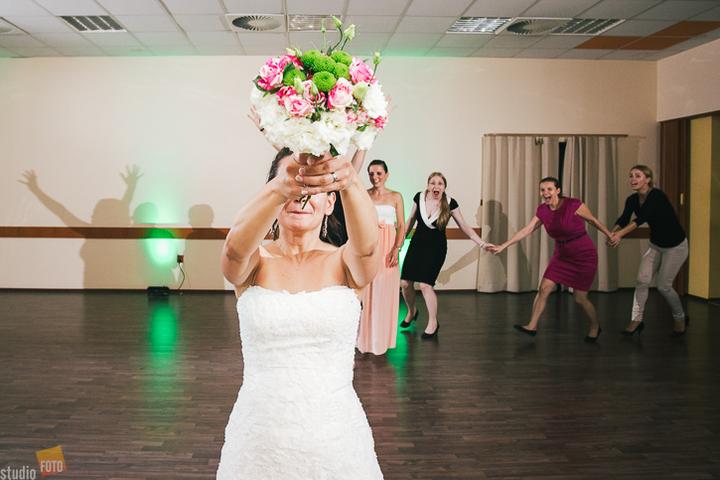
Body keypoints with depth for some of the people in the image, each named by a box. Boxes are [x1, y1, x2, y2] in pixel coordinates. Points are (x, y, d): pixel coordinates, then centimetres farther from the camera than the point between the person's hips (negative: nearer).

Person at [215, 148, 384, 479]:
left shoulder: (344, 263, -5)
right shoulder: (254, 264, -5)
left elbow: (366, 244, -28)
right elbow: (235, 246, -28)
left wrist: (350, 182, -48)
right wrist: (280, 188, -47)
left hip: (335, 437, 0)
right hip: (259, 438, 0)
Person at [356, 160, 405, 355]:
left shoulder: (395, 197, 5)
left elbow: (401, 225, 2)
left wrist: (396, 249, -9)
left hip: (387, 248, 0)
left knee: (385, 292, 1)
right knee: (365, 291, 0)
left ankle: (381, 338, 11)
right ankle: (364, 337, 10)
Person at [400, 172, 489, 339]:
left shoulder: (450, 203, -12)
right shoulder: (419, 197, -7)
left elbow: (464, 226, -5)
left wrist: (481, 243, -11)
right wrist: (401, 238, 13)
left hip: (436, 247, -3)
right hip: (417, 244, 3)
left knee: (425, 284, -15)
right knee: (405, 282, 0)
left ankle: (433, 322, 6)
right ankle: (411, 311, 32)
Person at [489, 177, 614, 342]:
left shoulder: (574, 205, -21)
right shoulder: (542, 210, -6)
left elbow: (594, 220, -7)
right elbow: (526, 230, -6)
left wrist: (610, 235, 2)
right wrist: (503, 246, -11)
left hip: (584, 256, -5)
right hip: (561, 255, 5)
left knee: (580, 298, 0)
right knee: (543, 289, -4)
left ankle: (595, 327, 26)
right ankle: (532, 326, 6)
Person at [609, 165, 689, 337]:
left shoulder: (657, 196, -28)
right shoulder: (632, 200, -7)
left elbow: (641, 218, -41)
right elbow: (623, 219, -20)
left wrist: (620, 234, -52)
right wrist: (613, 233, -41)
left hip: (676, 245, -6)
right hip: (655, 245, 6)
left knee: (663, 285, -2)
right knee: (642, 280, -6)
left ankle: (680, 319, 22)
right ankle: (637, 320, 3)